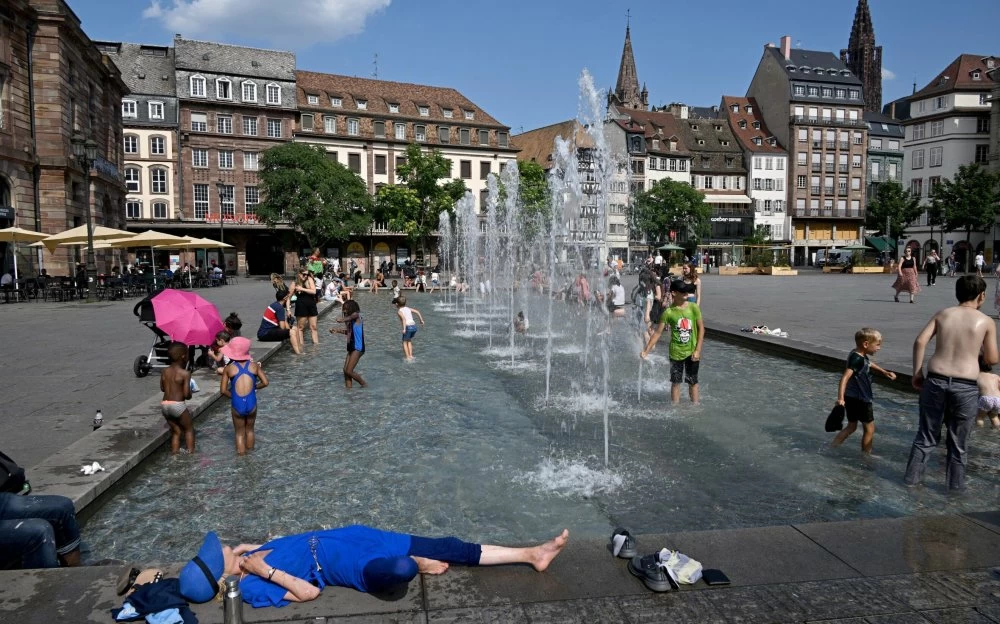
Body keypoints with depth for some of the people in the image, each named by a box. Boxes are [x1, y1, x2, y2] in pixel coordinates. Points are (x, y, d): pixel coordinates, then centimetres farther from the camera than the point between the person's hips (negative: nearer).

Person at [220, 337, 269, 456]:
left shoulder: (228, 368, -2)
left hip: (237, 405, -1)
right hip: (251, 403, 1)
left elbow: (223, 390, -2)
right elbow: (265, 382, 0)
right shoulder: (254, 365, 1)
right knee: (249, 430, 24)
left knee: (240, 433, 18)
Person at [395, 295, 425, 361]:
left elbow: (404, 319, -18)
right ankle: (411, 355, 24)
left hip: (408, 327, -6)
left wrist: (404, 328, -24)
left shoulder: (399, 311, -1)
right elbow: (417, 312, 14)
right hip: (414, 326, 6)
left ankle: (407, 357, 7)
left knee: (404, 342, 12)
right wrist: (421, 320, 23)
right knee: (409, 340, 27)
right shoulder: (408, 308, 18)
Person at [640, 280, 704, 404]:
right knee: (676, 382, 8)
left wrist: (697, 350, -8)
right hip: (676, 352, -1)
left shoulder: (693, 307, -6)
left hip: (692, 352, 1)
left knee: (693, 381, 12)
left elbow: (701, 328, -3)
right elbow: (657, 332, -5)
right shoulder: (668, 312, -9)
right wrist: (646, 350, -11)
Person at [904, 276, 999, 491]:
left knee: (926, 435, 16)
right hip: (966, 387, -2)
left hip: (936, 381, 2)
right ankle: (955, 486, 24)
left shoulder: (942, 314, 7)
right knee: (958, 443, 13)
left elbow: (919, 342, -2)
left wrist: (917, 373, 4)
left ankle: (911, 477, 22)